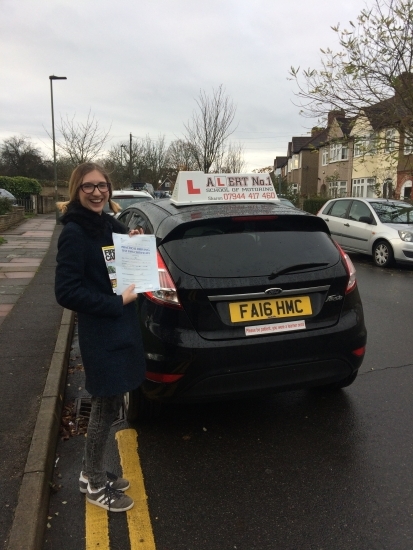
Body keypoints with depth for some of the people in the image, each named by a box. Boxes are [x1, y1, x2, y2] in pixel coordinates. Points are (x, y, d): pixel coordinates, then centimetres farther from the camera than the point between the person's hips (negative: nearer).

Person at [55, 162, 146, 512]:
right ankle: (95, 485, 27)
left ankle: (93, 473, 37)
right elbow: (66, 292, -21)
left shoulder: (110, 224, 7)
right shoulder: (74, 233, -16)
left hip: (121, 327, 8)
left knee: (108, 406, 19)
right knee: (106, 409, 5)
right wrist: (117, 302, -20)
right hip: (100, 333, -8)